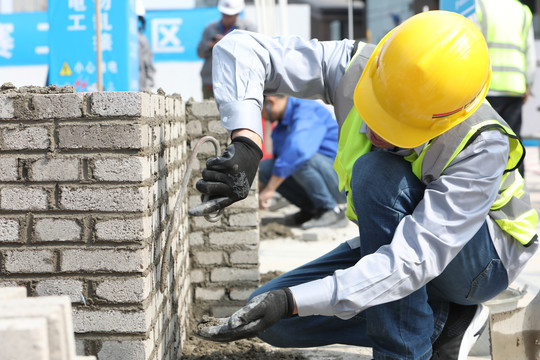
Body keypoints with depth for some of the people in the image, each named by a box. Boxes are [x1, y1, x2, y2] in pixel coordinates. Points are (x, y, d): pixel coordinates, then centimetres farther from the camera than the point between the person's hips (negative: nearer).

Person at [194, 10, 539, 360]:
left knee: (377, 173, -34)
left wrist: (293, 301, -49)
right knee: (273, 320, -10)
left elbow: (412, 261, -42)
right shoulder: (355, 67, -23)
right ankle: (442, 321, -3)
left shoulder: (482, 147, -36)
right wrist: (246, 141, -41)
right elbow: (242, 48, -23)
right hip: (392, 240, 6)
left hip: (487, 257, -5)